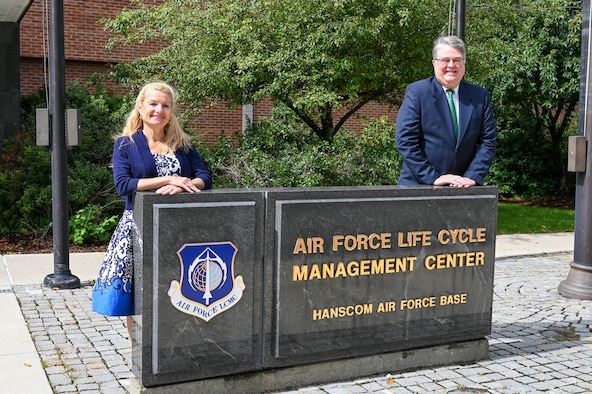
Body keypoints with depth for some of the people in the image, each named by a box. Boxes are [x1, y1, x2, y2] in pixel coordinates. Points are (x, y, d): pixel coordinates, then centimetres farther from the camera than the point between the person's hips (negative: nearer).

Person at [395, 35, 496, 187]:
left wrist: (472, 176, -8)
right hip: (419, 184, -2)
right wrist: (433, 177, -13)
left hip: (464, 187, 3)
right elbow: (405, 141, -9)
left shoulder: (481, 96, 7)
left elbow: (488, 140, 5)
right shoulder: (416, 92, -3)